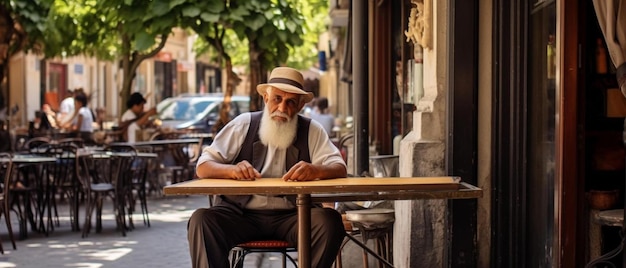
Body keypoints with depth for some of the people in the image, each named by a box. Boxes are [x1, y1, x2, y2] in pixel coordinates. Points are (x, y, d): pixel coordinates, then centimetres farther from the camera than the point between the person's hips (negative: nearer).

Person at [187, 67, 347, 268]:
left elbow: (339, 168, -2)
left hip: (290, 215, 0)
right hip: (241, 214, 0)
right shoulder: (244, 124, 6)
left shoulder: (311, 130, 7)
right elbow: (202, 168, 3)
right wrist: (233, 170, -21)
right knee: (201, 220, -28)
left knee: (329, 220, -28)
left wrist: (315, 171, -27)